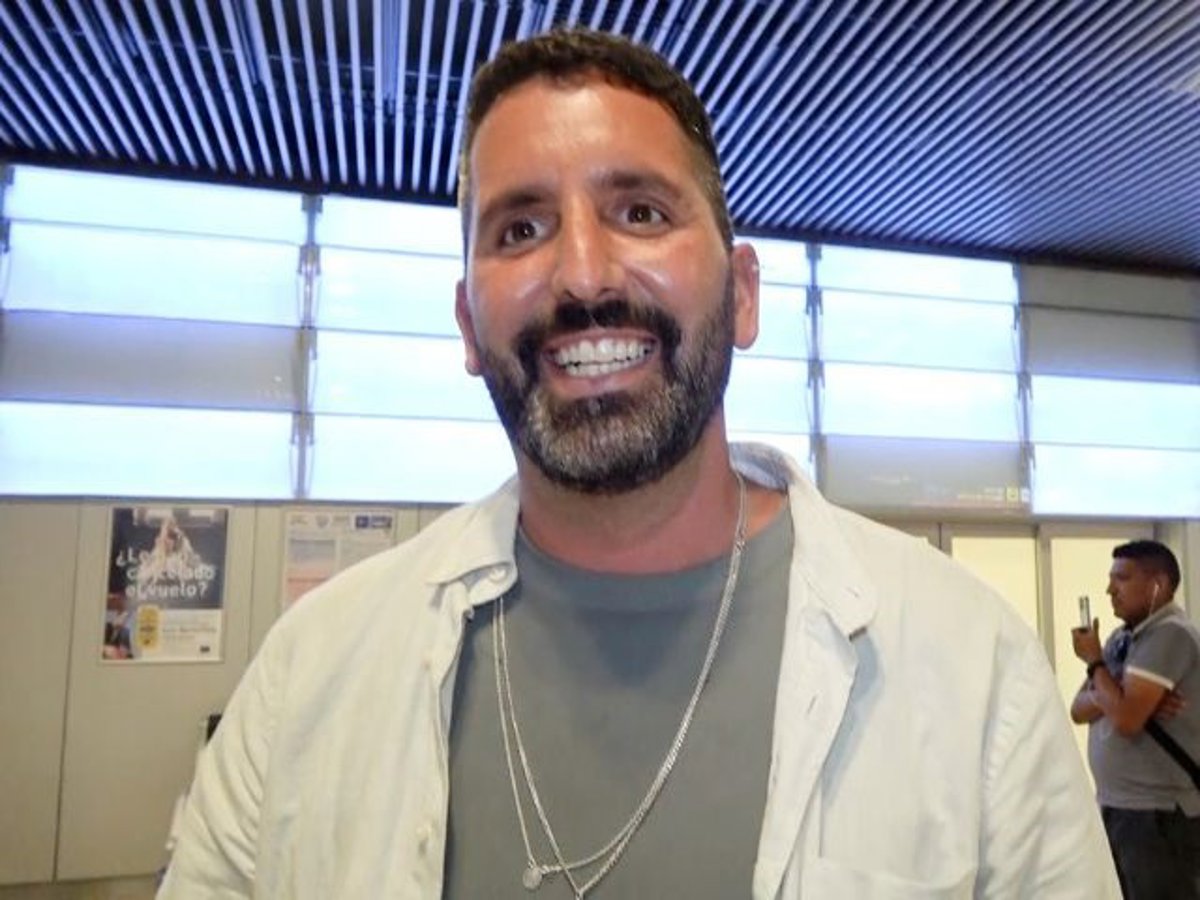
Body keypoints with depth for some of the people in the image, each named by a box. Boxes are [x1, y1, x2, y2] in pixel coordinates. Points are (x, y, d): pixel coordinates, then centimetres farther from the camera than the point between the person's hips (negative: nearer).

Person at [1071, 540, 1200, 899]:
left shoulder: (1170, 634, -15)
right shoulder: (1121, 637, 10)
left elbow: (1126, 719, -23)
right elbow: (1079, 709, 6)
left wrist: (1094, 661, -9)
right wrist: (1125, 697, -14)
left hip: (1159, 812, -8)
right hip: (1117, 805, 8)